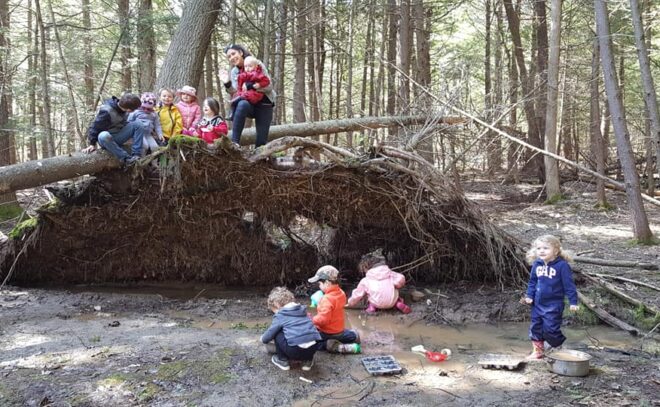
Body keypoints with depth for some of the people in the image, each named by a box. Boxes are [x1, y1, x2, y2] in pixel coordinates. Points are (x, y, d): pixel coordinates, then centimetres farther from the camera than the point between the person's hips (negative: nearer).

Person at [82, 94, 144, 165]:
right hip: (106, 138, -6)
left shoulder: (123, 108, -3)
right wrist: (92, 144, -13)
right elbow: (95, 127, -16)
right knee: (104, 136, -43)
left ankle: (136, 155, -23)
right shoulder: (106, 111, -24)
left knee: (136, 125, -15)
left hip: (118, 137, 6)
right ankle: (126, 159, -37)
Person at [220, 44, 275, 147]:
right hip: (248, 104, 2)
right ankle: (234, 143, -35)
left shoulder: (257, 65, -5)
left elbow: (269, 86, -12)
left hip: (264, 105, -1)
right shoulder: (234, 72, 7)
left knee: (261, 140, -9)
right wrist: (227, 84, -20)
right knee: (242, 104, -36)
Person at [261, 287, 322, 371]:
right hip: (313, 349, 5)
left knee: (277, 334, 15)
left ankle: (282, 360, 20)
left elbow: (269, 335, 9)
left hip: (296, 351, -5)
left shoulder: (280, 316, 5)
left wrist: (263, 338, 34)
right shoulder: (302, 310, 21)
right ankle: (308, 360, 26)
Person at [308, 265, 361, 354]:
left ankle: (337, 347, -17)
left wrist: (311, 320, -20)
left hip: (328, 333, -9)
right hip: (339, 330, 9)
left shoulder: (327, 299, -28)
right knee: (354, 335, 36)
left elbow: (323, 319, -33)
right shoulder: (341, 293, -2)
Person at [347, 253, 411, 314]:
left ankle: (372, 307, 5)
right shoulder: (389, 273, 10)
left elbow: (358, 295, 10)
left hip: (378, 304, -1)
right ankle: (399, 303, 7)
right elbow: (401, 279, -1)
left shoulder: (365, 281, 4)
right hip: (392, 302, 1)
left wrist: (350, 303, 28)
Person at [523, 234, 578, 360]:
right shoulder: (537, 264, 2)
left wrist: (573, 301, -10)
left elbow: (569, 284, -10)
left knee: (550, 329, -6)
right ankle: (537, 351, 27)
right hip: (538, 304, 6)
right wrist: (529, 295, 4)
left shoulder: (562, 265, -14)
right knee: (535, 327, 12)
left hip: (553, 305, -6)